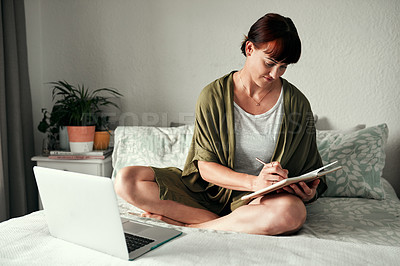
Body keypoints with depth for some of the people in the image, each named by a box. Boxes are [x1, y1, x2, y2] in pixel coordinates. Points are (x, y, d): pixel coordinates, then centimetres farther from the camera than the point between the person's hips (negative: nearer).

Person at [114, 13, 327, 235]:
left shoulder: (296, 103, -2)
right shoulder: (213, 96, -6)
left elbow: (309, 168, 8)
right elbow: (205, 166, -10)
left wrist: (309, 192, -16)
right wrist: (254, 182, -26)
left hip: (259, 199, 0)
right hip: (210, 189, 1)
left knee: (292, 213, -38)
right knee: (127, 179, -17)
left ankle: (188, 225, -19)